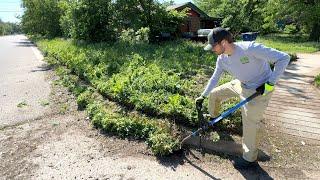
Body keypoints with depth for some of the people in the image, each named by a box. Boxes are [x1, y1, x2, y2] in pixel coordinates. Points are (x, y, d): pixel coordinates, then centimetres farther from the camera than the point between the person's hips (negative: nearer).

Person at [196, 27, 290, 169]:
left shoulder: (250, 48, -32)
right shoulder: (222, 59, -9)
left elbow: (283, 58, -27)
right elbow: (214, 78, 4)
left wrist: (270, 83, -29)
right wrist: (203, 96, 7)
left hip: (260, 89, -7)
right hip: (240, 84, 7)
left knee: (250, 123, -4)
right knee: (214, 93, 12)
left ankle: (250, 159, 17)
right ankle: (213, 116, 42)